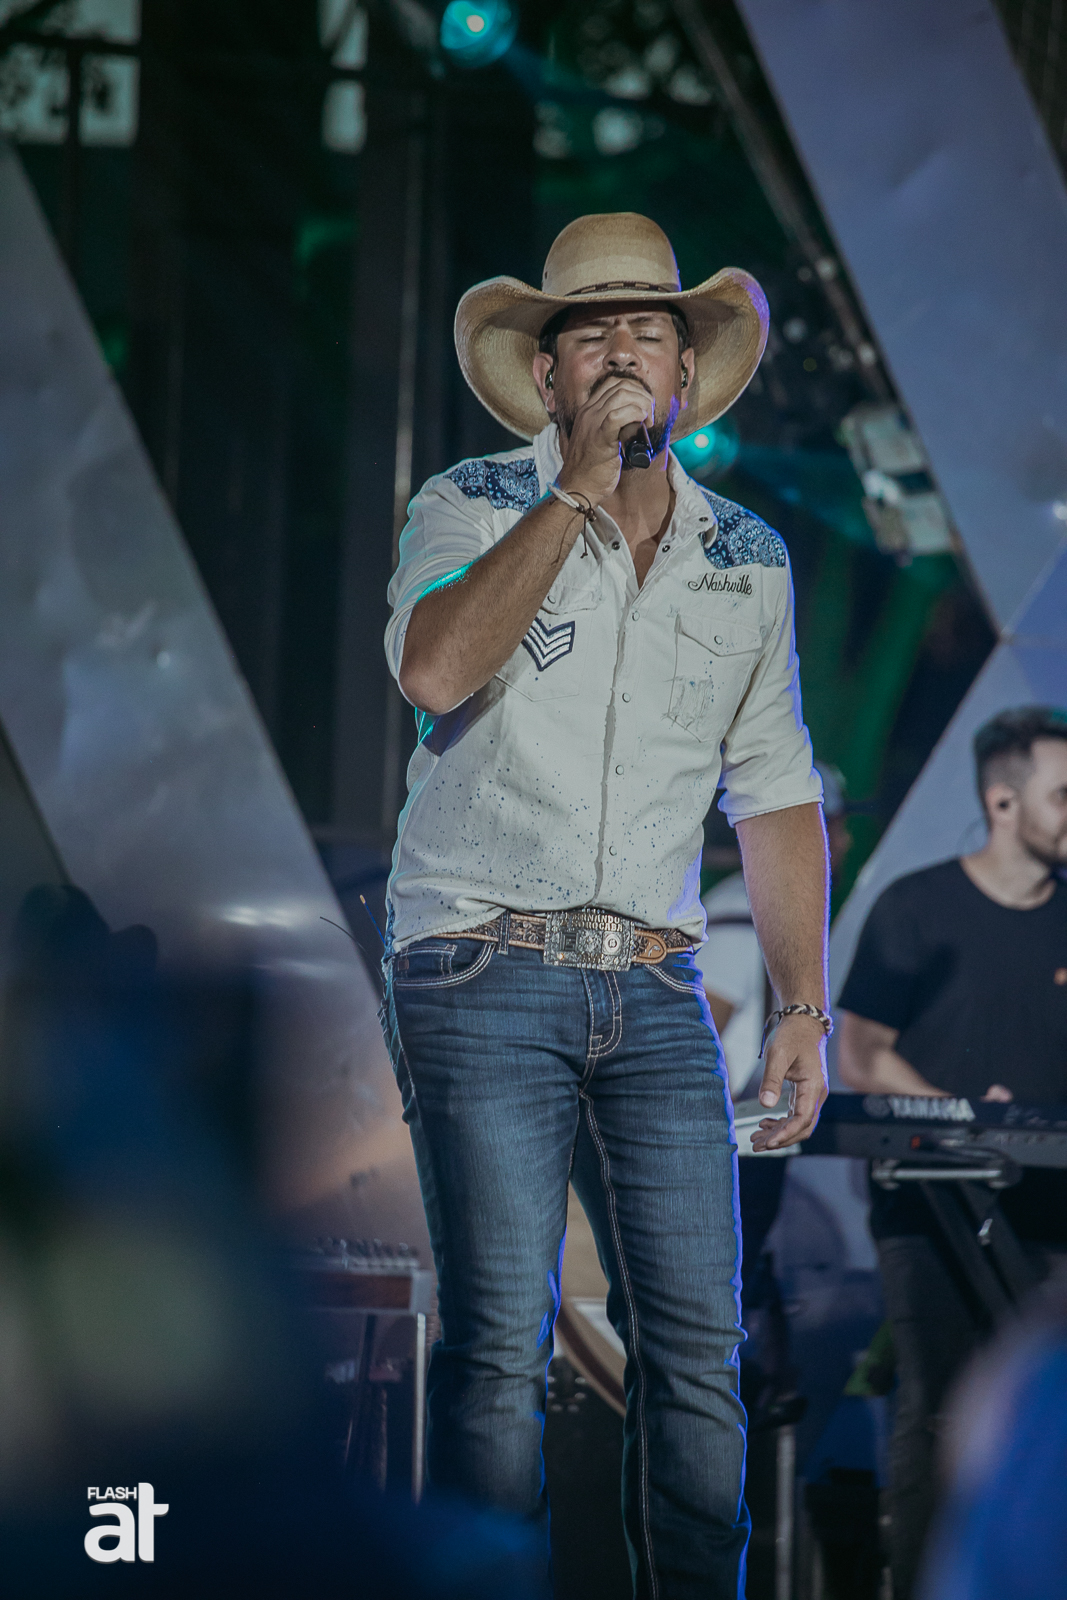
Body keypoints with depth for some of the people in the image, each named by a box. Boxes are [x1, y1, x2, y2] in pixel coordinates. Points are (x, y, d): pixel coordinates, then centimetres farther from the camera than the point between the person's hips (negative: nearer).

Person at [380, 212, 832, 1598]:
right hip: (484, 975, -4)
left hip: (655, 990, 4)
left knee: (699, 1342, -4)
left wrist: (806, 1003, 10)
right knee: (500, 1342, -9)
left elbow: (777, 797, 19)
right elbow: (434, 667, -19)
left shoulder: (749, 560, 14)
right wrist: (577, 488, -16)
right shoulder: (474, 509, 2)